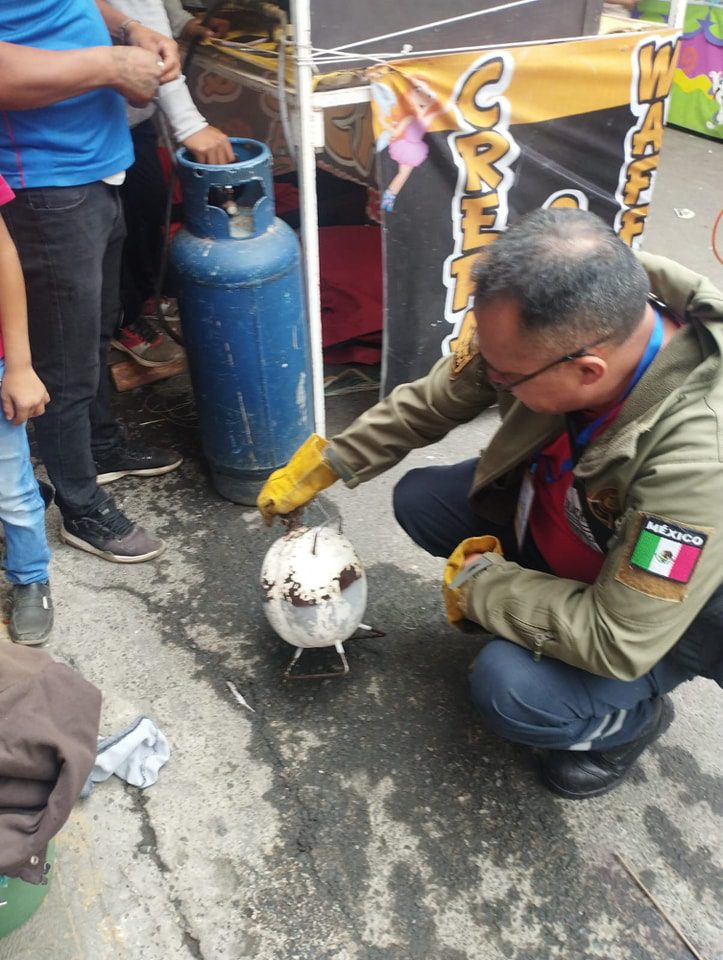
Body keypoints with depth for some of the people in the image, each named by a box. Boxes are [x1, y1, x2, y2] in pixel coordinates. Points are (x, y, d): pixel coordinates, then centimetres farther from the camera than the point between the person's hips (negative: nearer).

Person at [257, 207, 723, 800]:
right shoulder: (550, 325, -25)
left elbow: (615, 639, -35)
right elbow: (431, 402, -7)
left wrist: (475, 584, -23)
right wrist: (322, 467, -1)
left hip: (664, 610, -5)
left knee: (511, 692, -25)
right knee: (420, 501, -4)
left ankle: (631, 717, 9)